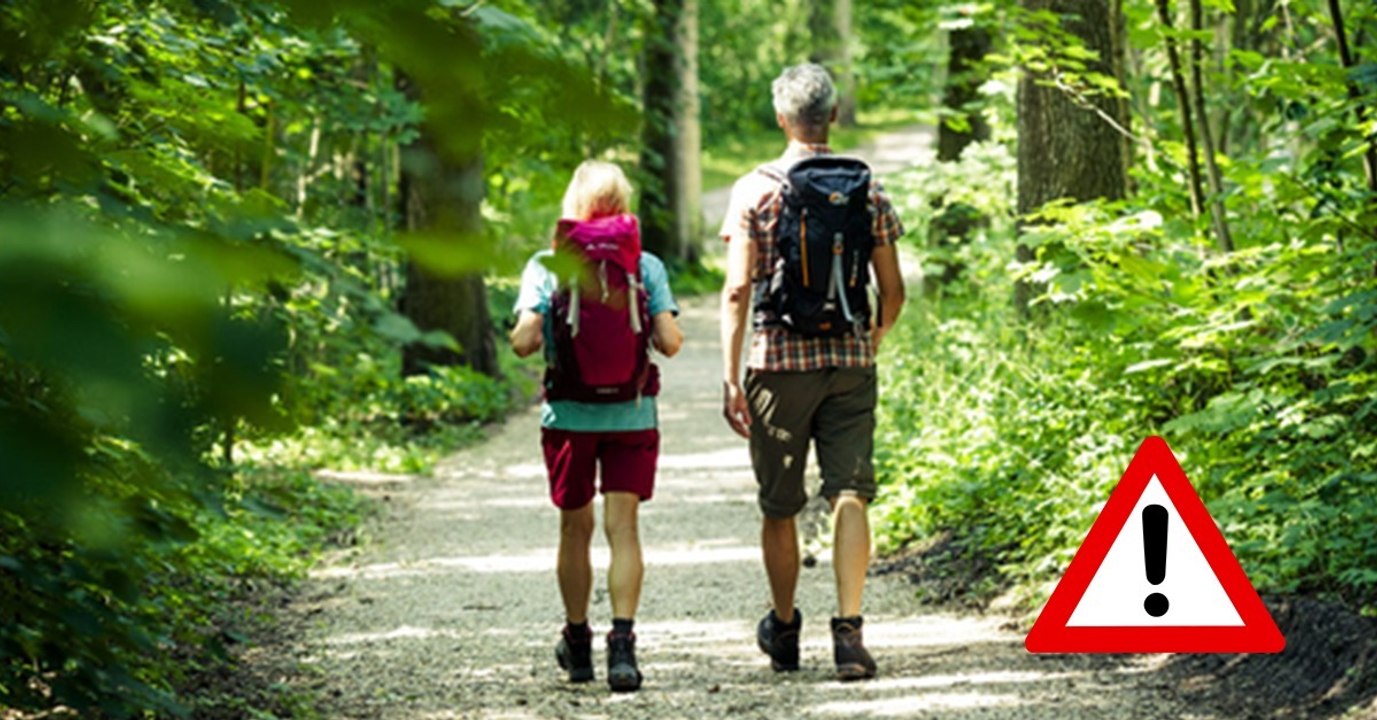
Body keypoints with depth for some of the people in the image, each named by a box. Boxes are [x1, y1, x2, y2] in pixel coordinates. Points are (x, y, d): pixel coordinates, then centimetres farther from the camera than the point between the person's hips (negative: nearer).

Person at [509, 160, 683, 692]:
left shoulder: (546, 265, -5)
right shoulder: (645, 266, -4)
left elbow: (524, 342, -12)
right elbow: (669, 342, -8)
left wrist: (530, 334, 11)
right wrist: (664, 332, 14)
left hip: (568, 414, 1)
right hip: (632, 414, -1)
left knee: (575, 529, 14)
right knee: (623, 528, -1)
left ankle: (577, 643, 27)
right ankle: (622, 640, -17)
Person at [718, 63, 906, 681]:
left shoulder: (755, 190, -3)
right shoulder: (866, 191, 3)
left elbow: (737, 289, -9)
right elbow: (893, 291, 6)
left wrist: (730, 377, -8)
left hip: (778, 363, -1)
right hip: (850, 362, 1)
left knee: (780, 505, 12)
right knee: (849, 495, -2)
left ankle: (784, 630, 27)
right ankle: (848, 627, -17)